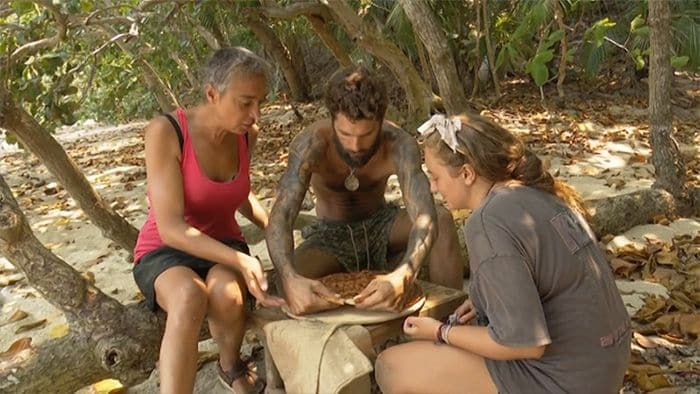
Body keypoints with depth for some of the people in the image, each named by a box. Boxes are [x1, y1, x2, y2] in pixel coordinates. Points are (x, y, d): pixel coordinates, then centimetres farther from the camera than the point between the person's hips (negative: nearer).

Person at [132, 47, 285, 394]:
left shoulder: (246, 133, -4)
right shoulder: (165, 132, -22)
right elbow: (171, 228, -26)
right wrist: (241, 260, -36)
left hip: (222, 245, 4)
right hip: (165, 251, -4)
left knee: (227, 293, -32)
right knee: (190, 297, -39)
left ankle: (231, 366, 0)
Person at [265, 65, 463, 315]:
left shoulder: (398, 144, -29)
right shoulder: (311, 144, -29)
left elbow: (425, 216, -39)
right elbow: (280, 217, -37)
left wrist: (403, 276, -60)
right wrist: (290, 279, -57)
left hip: (380, 224, 1)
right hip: (330, 234, -1)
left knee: (443, 221, -27)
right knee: (292, 283, -32)